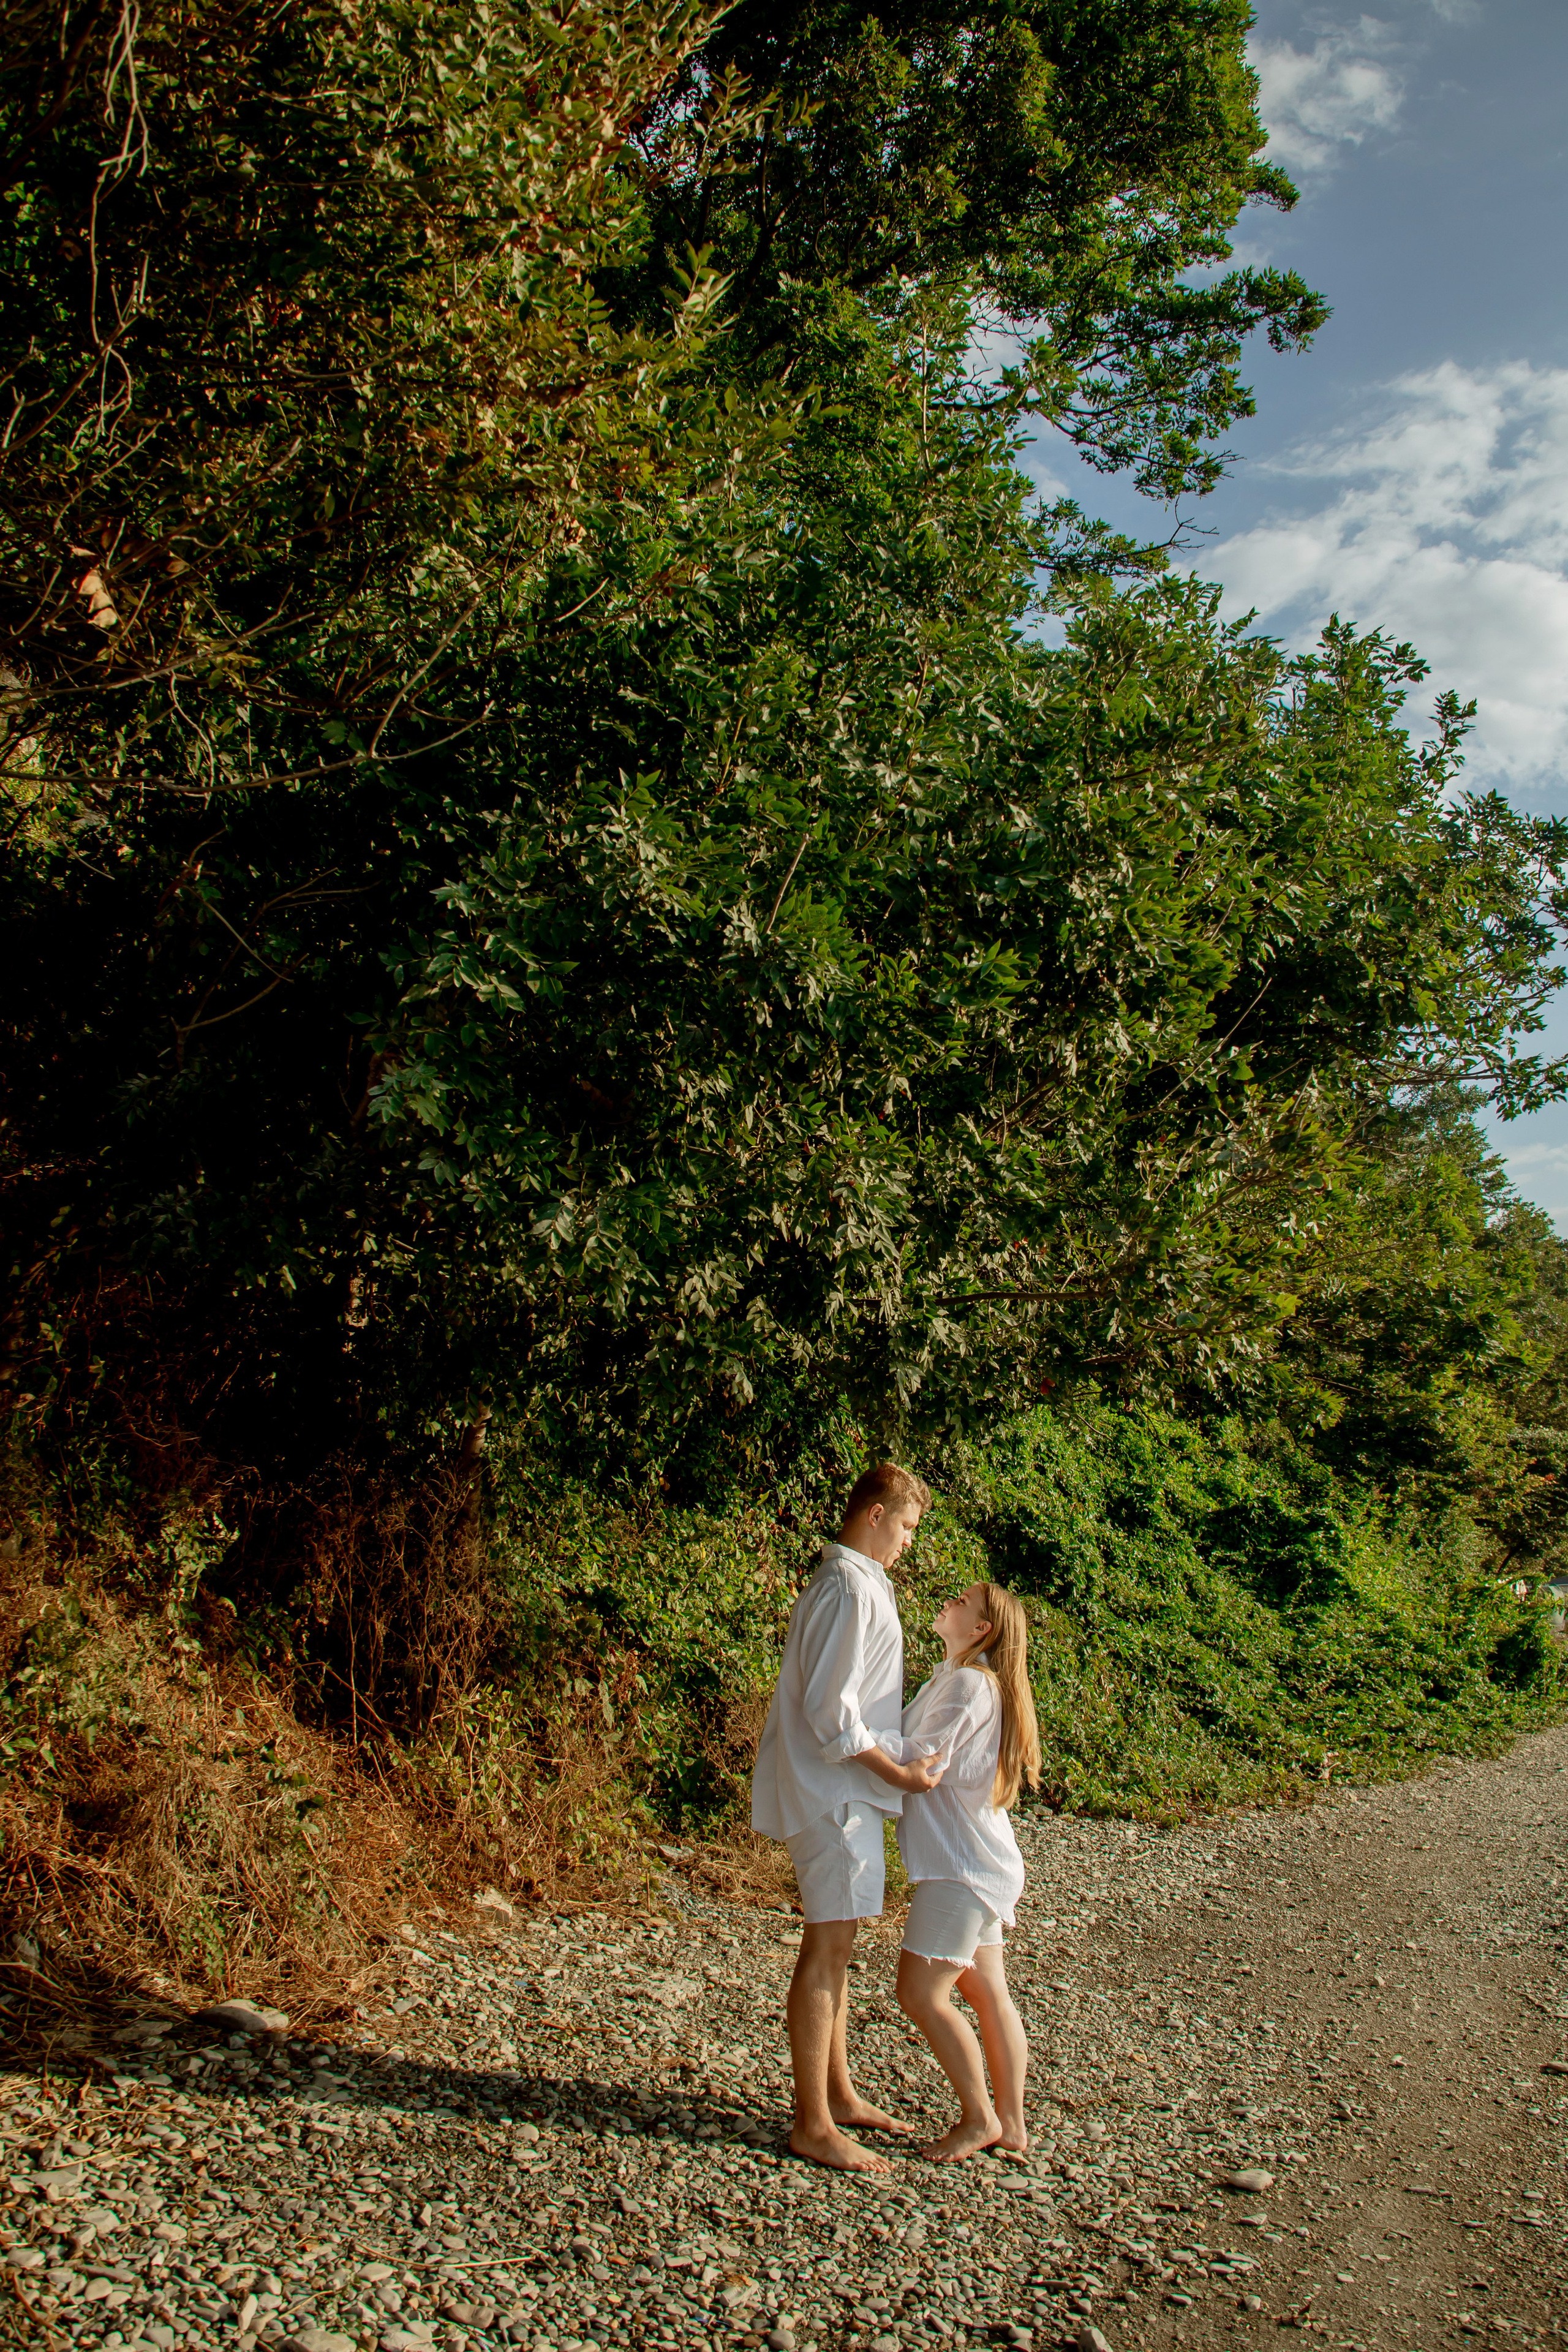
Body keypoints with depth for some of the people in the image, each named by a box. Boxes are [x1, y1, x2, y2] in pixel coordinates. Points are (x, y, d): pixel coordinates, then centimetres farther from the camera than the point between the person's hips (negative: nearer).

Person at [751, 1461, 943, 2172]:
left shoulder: (856, 1583, 15)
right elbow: (831, 1713, -22)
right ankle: (814, 2125, 2)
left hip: (843, 1790, 10)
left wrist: (898, 1760, 19)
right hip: (834, 1791, -10)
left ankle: (837, 2094, 28)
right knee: (827, 1949, -5)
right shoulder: (849, 1589, -18)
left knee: (835, 1947, 17)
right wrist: (898, 1772, -16)